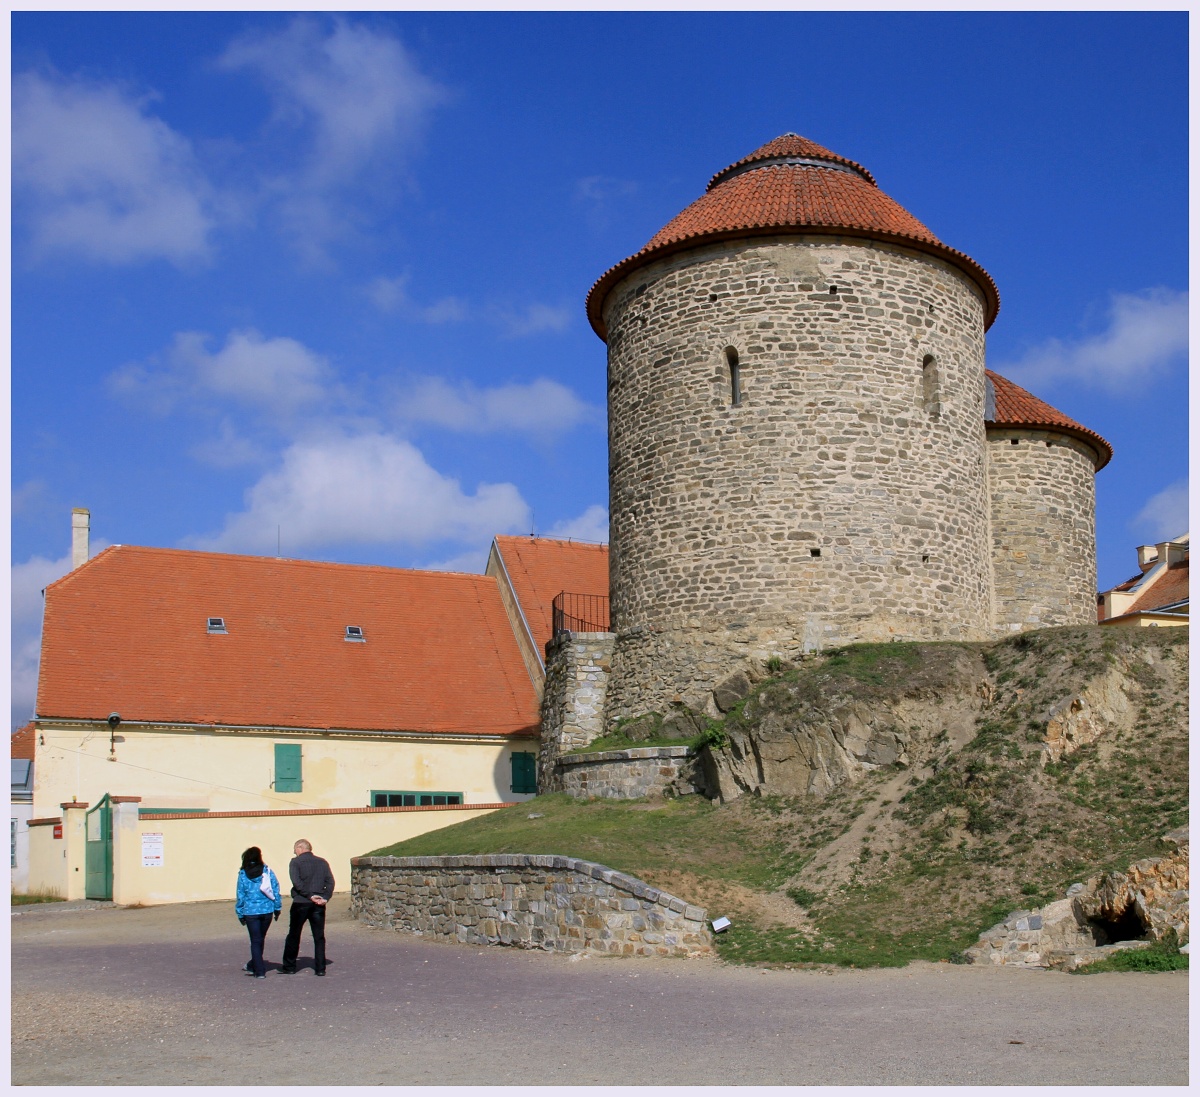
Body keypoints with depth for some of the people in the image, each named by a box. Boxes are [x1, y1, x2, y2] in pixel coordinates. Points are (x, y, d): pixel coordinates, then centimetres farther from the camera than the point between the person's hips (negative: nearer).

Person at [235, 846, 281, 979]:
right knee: (260, 939, 19)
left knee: (255, 941, 5)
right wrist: (277, 908, 6)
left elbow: (240, 895, -2)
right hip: (267, 910, 2)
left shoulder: (243, 875, -4)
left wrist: (240, 914, 6)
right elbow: (275, 890, -2)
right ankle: (253, 966, 34)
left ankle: (260, 971, 0)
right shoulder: (267, 872, -1)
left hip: (250, 912, -2)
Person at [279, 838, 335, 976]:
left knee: (294, 935, 8)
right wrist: (325, 897, -5)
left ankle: (289, 966, 13)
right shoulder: (322, 862, 12)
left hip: (300, 903, -3)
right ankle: (320, 968, 2)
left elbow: (296, 882, -13)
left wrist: (310, 895, -12)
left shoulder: (296, 862, 0)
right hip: (318, 904, 3)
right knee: (319, 937, 6)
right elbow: (330, 881, 2)